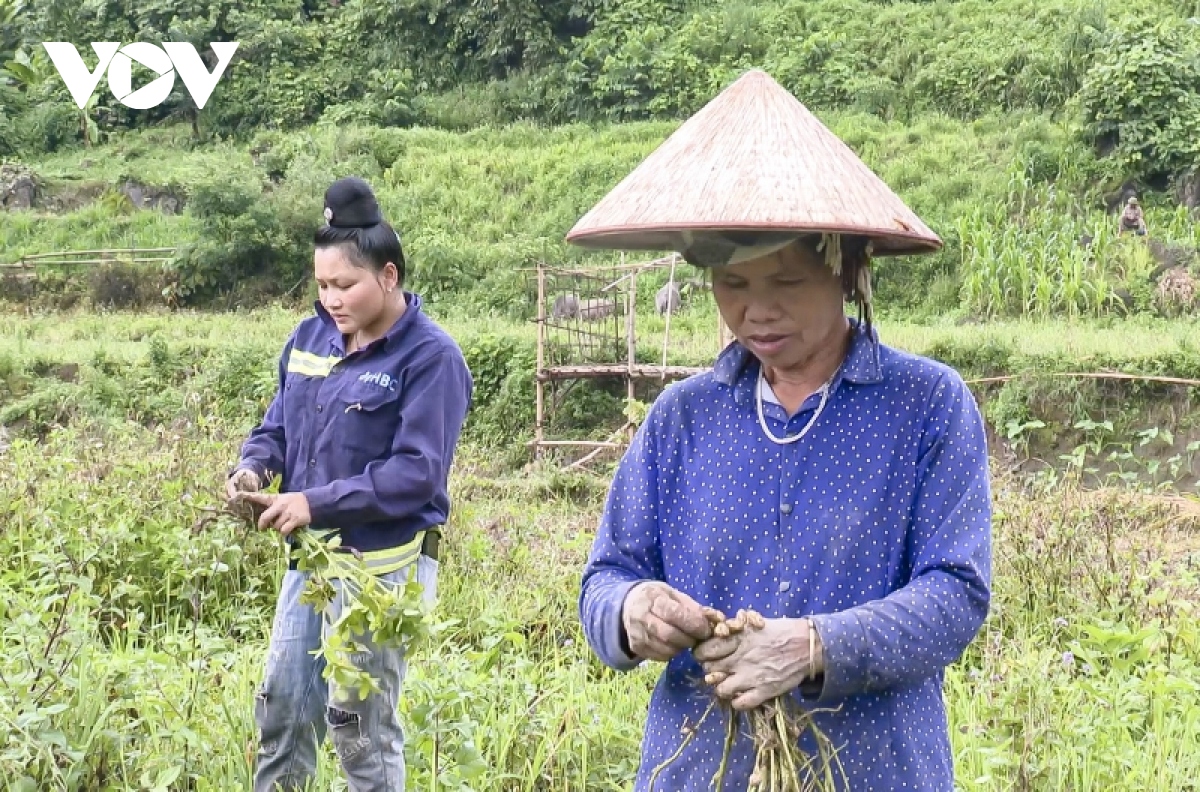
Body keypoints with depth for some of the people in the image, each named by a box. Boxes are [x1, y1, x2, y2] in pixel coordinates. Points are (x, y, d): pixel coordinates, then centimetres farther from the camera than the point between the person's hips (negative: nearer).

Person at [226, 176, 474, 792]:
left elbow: (417, 473, -21)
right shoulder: (312, 337, 5)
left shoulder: (430, 358, -16)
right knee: (282, 707, 14)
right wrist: (253, 467, -8)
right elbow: (278, 425, 15)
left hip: (383, 566, -7)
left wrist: (316, 503, -24)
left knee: (362, 724, 3)